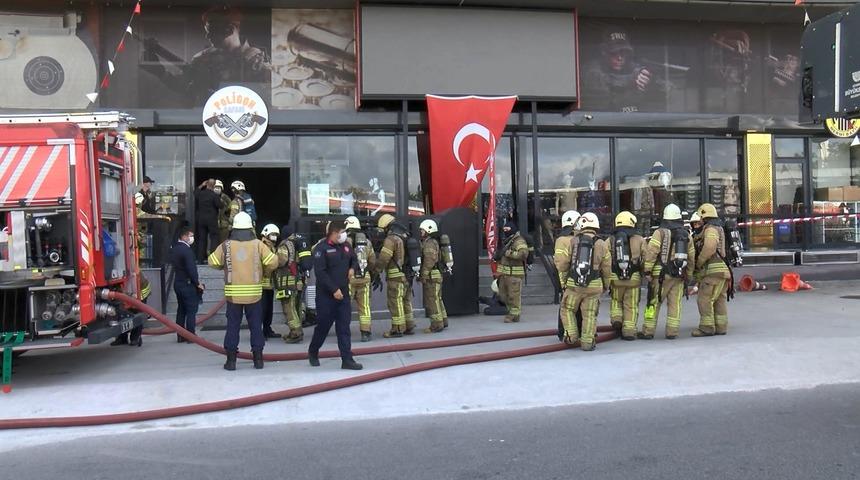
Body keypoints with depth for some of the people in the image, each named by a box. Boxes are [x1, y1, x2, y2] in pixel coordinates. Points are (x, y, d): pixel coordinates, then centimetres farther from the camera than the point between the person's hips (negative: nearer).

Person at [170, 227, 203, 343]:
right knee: (191, 311, -2)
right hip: (188, 284, -9)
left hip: (178, 283, 9)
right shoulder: (187, 250, -18)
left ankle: (180, 336, 16)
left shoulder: (174, 249, 10)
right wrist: (197, 283, -10)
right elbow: (191, 269, -20)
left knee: (181, 310, 13)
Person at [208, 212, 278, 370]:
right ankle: (258, 359, 11)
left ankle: (231, 360, 8)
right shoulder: (257, 244, -5)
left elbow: (212, 262, 3)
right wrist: (264, 272, 13)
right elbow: (273, 262, -7)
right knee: (256, 326, 9)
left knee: (233, 326, 8)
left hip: (233, 294, 0)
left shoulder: (226, 245, -4)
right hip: (254, 293, 0)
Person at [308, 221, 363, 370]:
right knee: (323, 326, 7)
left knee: (344, 328, 3)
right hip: (326, 295, -5)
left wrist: (353, 268, 1)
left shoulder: (346, 246, 8)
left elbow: (354, 260, 25)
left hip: (343, 294, 6)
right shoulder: (321, 248, -13)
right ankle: (313, 353, 30)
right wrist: (334, 290, -21)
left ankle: (347, 360, 3)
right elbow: (320, 272, -19)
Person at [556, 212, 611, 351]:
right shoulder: (602, 245, 2)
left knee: (567, 309, 17)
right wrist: (606, 286, 19)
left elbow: (563, 265, 0)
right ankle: (587, 342, 8)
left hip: (573, 284, -1)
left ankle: (571, 336, 9)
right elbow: (607, 269, 5)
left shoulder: (573, 242, -1)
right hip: (594, 285, 1)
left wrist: (563, 282, 13)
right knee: (589, 315, 8)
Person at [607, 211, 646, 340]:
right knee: (631, 306, 8)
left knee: (616, 301, 22)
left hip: (615, 277, 1)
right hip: (634, 278, -1)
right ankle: (629, 331, 8)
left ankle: (616, 319, 2)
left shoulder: (610, 241, 4)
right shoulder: (640, 240, 2)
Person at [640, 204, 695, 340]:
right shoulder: (687, 235, 13)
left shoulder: (660, 232, -4)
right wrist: (688, 275, 23)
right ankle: (672, 332, 8)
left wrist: (647, 271, -10)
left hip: (662, 274, -4)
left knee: (654, 303, 1)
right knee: (675, 304, 8)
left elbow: (651, 252, -13)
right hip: (680, 275, 5)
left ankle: (648, 331, 4)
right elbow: (691, 257, 16)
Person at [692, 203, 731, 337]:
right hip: (722, 270, 10)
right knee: (719, 300, 9)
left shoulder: (711, 229, -10)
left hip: (714, 270, -10)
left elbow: (709, 248, -25)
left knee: (705, 299, -9)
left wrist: (698, 263, -13)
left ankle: (707, 327, -9)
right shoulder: (718, 228, 23)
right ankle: (720, 327, 11)